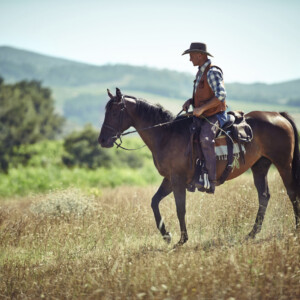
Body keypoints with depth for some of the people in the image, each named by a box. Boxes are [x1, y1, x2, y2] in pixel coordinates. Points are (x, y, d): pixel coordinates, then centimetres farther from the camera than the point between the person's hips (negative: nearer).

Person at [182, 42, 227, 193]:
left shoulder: (212, 72, -13)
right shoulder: (200, 73, 17)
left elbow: (221, 95, -24)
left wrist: (202, 108, -26)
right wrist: (190, 101, 7)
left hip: (215, 116, -11)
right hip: (202, 116, 11)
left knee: (206, 139, -34)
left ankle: (211, 182, -38)